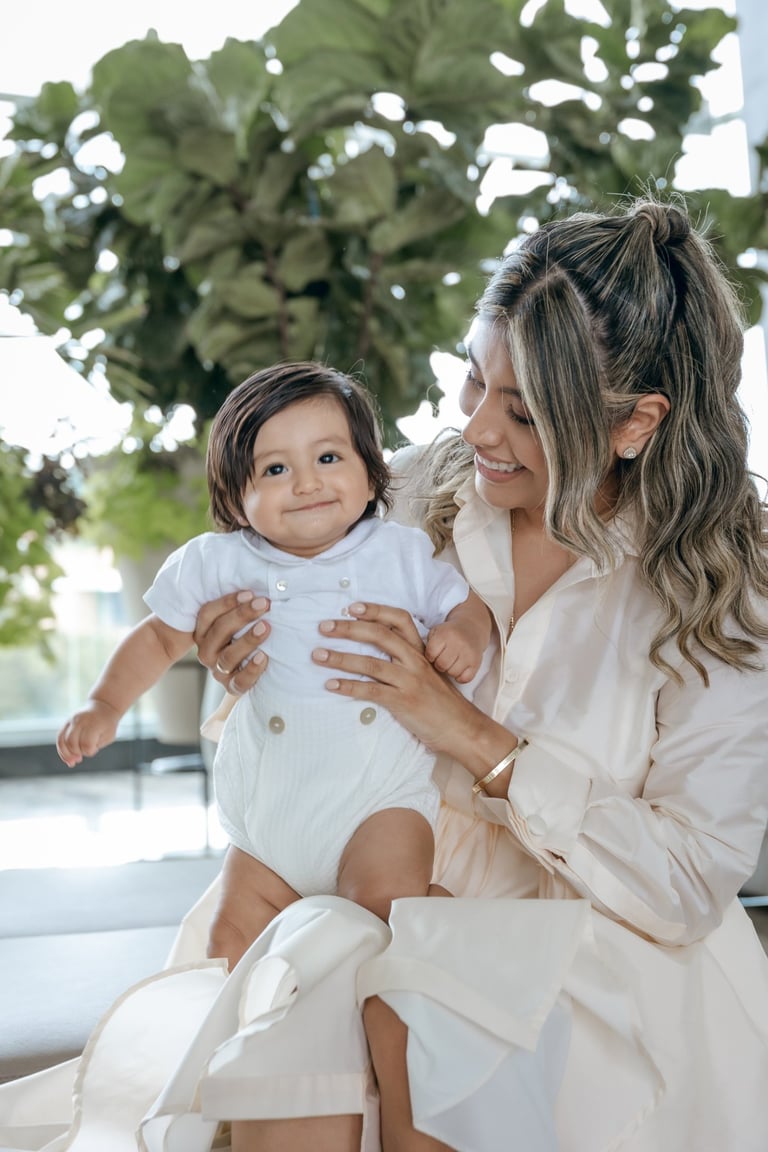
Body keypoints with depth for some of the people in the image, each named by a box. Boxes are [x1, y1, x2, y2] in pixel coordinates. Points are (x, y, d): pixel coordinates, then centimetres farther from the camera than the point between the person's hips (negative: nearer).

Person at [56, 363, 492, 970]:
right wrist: (105, 705, 2)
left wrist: (464, 632, -14)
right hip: (270, 805, 3)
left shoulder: (400, 554, -2)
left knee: (386, 906, -23)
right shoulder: (221, 566, -2)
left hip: (383, 791, -2)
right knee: (236, 939, 7)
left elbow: (467, 601, 9)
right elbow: (160, 636, 13)